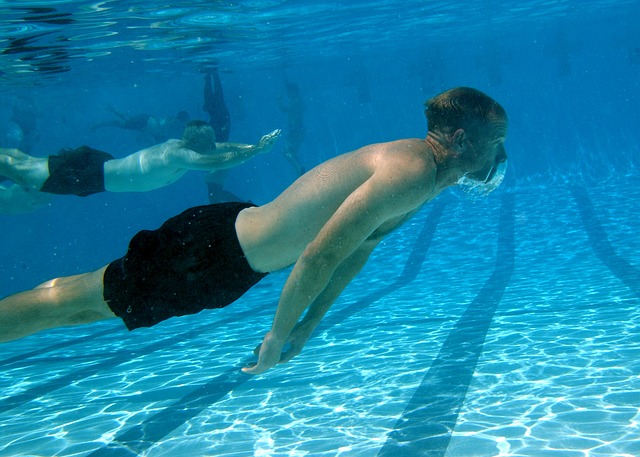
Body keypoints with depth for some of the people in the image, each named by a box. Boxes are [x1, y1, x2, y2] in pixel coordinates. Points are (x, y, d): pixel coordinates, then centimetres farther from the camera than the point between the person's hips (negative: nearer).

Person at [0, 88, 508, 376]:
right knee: (66, 301, 3)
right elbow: (318, 258, -28)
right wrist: (277, 336, -14)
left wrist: (309, 325, 17)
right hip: (208, 249, -9)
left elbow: (357, 247, 15)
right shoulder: (411, 171, -26)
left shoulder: (425, 168, 6)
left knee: (97, 300, 23)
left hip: (235, 234, 9)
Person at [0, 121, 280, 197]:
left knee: (28, 162, 19)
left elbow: (224, 148, 7)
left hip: (98, 165, 8)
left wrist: (255, 145, -3)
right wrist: (257, 150, -37)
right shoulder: (176, 155, -29)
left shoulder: (181, 146, -3)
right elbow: (219, 161, -40)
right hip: (90, 174, -8)